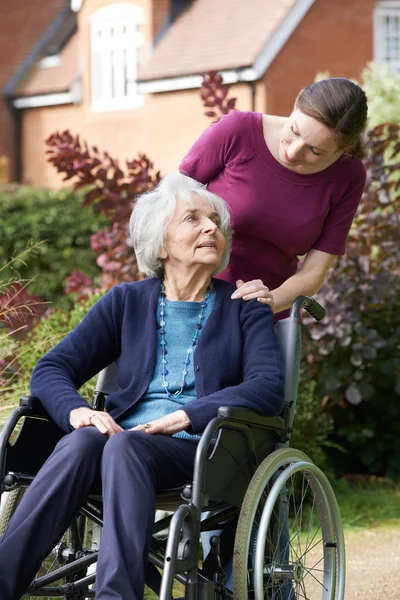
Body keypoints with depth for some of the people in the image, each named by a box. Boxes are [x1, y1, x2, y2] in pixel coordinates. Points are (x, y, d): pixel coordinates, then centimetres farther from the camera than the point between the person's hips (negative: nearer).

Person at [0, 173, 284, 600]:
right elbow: (51, 369, 11)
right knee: (81, 441, -33)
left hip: (202, 450, -2)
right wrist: (77, 410, -13)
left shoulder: (244, 309, 13)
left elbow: (267, 388, -4)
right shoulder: (126, 303, 18)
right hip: (123, 434, 2)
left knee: (123, 447, -35)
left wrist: (183, 418, -18)